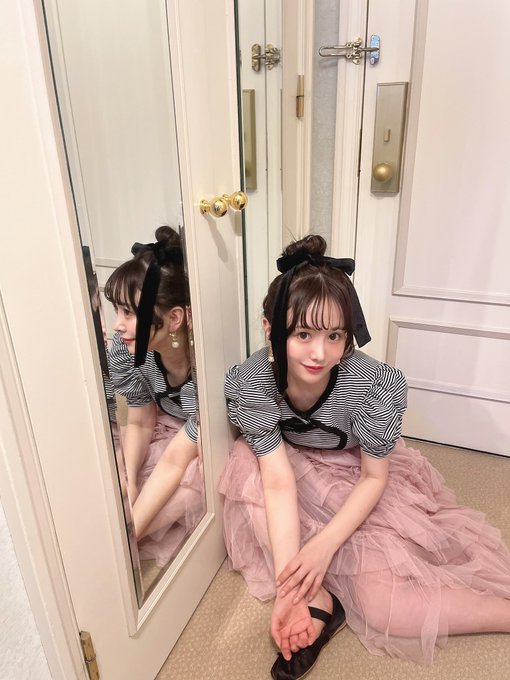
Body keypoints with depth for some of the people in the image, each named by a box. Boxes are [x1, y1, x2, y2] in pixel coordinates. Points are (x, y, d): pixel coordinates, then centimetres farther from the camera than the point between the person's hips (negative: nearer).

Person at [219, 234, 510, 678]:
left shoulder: (374, 385, -32)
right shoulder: (250, 383, -29)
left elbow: (374, 477, -18)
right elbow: (279, 481, -28)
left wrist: (325, 544, -28)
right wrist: (288, 588, -34)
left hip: (362, 479, -2)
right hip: (300, 471, 3)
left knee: (381, 604, -18)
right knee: (246, 464, -28)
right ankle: (319, 600, -18)